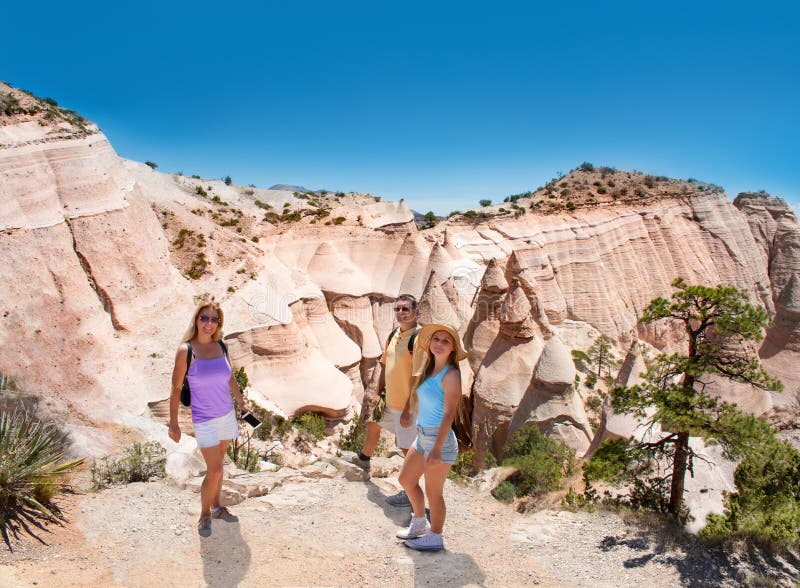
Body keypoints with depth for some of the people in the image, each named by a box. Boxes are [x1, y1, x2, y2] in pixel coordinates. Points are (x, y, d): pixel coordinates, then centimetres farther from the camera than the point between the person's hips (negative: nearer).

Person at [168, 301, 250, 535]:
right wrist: (173, 423, -8)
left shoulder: (220, 347, 0)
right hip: (204, 419, -5)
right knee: (214, 470, -4)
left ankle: (217, 507, 35)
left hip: (227, 414, 5)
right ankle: (204, 514, 18)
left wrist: (241, 403, 19)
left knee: (218, 464, 17)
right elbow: (176, 388, -10)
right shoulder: (186, 350, -14)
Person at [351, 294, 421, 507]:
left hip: (406, 405, -9)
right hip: (389, 401, 9)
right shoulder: (394, 334, 4)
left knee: (408, 449, 2)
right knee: (373, 425, 28)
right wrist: (378, 393, 14)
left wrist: (408, 410, -22)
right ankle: (363, 460, 55)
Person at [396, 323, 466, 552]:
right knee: (406, 479, 21)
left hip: (439, 438, -9)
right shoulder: (428, 371, 8)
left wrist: (437, 448, -25)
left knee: (433, 492, 6)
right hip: (422, 436, 9)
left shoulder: (451, 375, -16)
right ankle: (419, 524, 41)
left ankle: (435, 538, 26)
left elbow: (449, 414, -21)